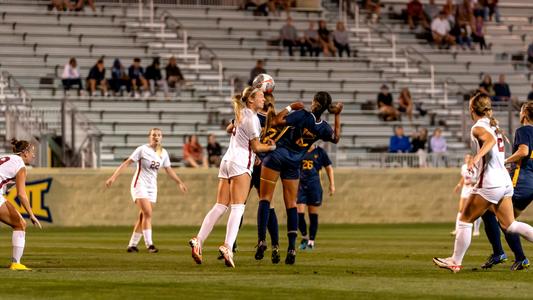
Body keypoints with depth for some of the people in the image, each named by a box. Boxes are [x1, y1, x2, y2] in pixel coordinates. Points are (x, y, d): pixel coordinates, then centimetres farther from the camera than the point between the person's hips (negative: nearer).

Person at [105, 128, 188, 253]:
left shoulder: (163, 153, 6)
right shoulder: (142, 149, -10)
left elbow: (169, 170, 21)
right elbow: (126, 163, -12)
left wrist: (179, 182, 25)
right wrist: (113, 176, -19)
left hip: (152, 187, 6)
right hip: (140, 184, -6)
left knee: (143, 217, 4)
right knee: (147, 213, -18)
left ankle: (132, 244, 13)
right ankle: (149, 244, -19)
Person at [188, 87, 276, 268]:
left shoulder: (241, 114, 21)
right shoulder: (251, 118, -5)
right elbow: (256, 147, -4)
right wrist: (271, 147, 12)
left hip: (227, 160, 9)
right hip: (241, 163, -9)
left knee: (220, 207, 3)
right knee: (238, 208, -15)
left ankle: (198, 240, -9)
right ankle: (228, 246, -28)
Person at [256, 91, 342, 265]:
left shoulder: (302, 115, -15)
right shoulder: (323, 128, -1)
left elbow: (275, 122, -17)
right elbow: (336, 138, 21)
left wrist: (290, 107, -7)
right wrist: (337, 115, 23)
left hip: (277, 157, -4)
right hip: (293, 165, 4)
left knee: (265, 198, 0)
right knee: (291, 205, 9)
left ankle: (261, 240, -15)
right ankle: (292, 249, -2)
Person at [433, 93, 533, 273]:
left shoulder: (478, 128, -10)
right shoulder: (493, 125, 16)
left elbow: (490, 140, -30)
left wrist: (477, 157, -43)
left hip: (489, 184, -8)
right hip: (505, 182, 8)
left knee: (465, 220, 4)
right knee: (509, 225, 11)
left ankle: (455, 262, 9)